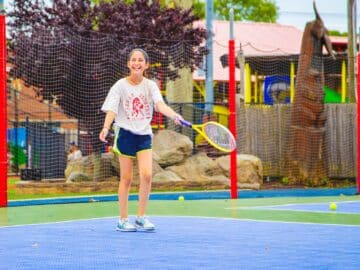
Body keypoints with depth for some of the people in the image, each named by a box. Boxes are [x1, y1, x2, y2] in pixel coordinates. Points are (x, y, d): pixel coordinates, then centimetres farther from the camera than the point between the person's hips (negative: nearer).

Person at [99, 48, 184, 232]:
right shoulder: (120, 86, -2)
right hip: (125, 134, -2)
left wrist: (174, 115, -34)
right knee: (126, 178, 1)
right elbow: (111, 110, -9)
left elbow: (160, 105, -13)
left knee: (147, 175, -11)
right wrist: (106, 127, -29)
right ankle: (123, 220, 11)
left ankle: (141, 217, 3)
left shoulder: (150, 86, 3)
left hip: (144, 134, 2)